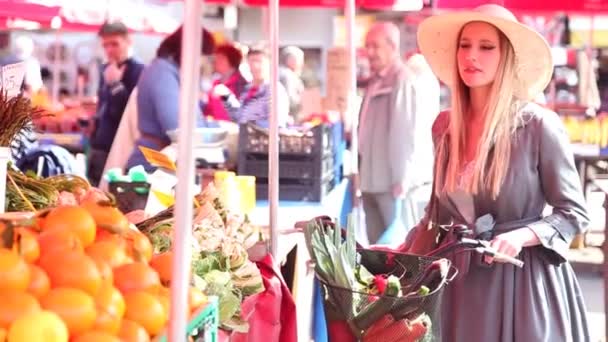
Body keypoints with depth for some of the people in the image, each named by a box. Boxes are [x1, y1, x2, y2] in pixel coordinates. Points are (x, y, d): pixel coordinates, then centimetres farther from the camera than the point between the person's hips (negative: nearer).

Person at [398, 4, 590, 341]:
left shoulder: (539, 125, -12)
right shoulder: (445, 126, 3)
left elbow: (574, 213, -7)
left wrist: (522, 236, -22)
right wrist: (403, 253, 6)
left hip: (522, 279, -4)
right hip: (462, 280, 4)